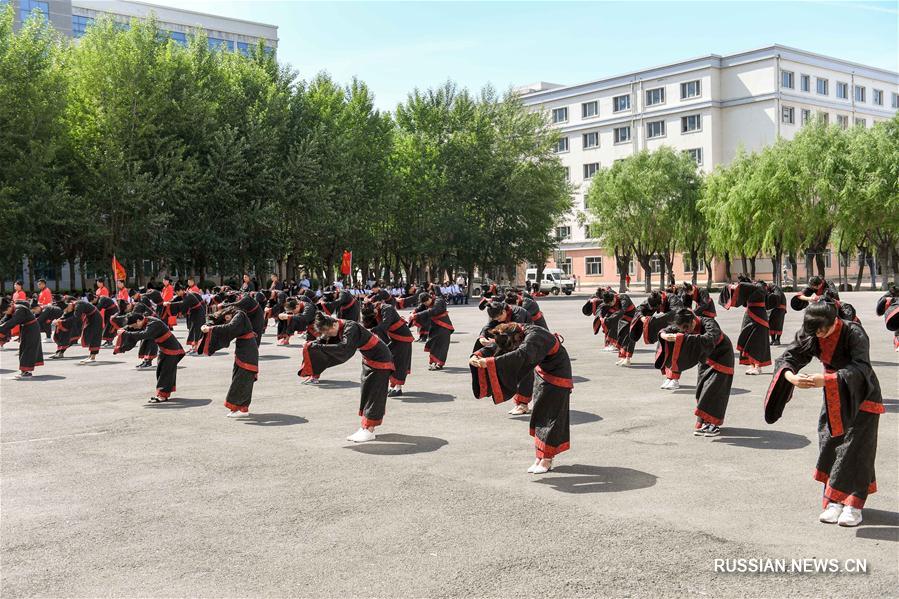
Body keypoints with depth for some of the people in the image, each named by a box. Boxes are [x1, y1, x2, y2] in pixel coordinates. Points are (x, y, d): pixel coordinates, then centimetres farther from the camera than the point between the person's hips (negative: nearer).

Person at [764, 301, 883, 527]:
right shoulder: (810, 334, -13)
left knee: (855, 448, -9)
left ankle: (853, 506, -4)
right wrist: (792, 377, -38)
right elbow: (787, 358, -15)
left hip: (862, 397, -5)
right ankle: (834, 502, 7)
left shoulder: (854, 334, -28)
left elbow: (862, 369, -38)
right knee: (829, 447, 1)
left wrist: (827, 379, -51)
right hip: (833, 397, 5)